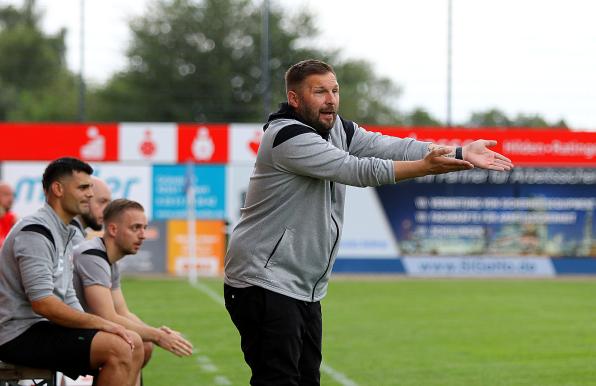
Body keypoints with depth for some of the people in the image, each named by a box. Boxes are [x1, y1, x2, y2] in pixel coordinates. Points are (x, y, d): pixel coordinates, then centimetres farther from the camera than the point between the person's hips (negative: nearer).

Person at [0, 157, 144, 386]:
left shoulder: (64, 234, 19)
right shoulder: (35, 232, -15)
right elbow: (42, 303, -23)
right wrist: (101, 324, -18)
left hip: (47, 327, 10)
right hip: (22, 333, -10)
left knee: (133, 344, 5)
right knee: (117, 348, -24)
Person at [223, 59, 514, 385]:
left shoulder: (337, 129, 10)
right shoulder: (288, 137, -18)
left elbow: (391, 147, -1)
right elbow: (358, 170, -23)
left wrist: (460, 154, -14)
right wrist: (425, 167, -27)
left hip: (305, 290, 10)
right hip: (265, 283, -10)